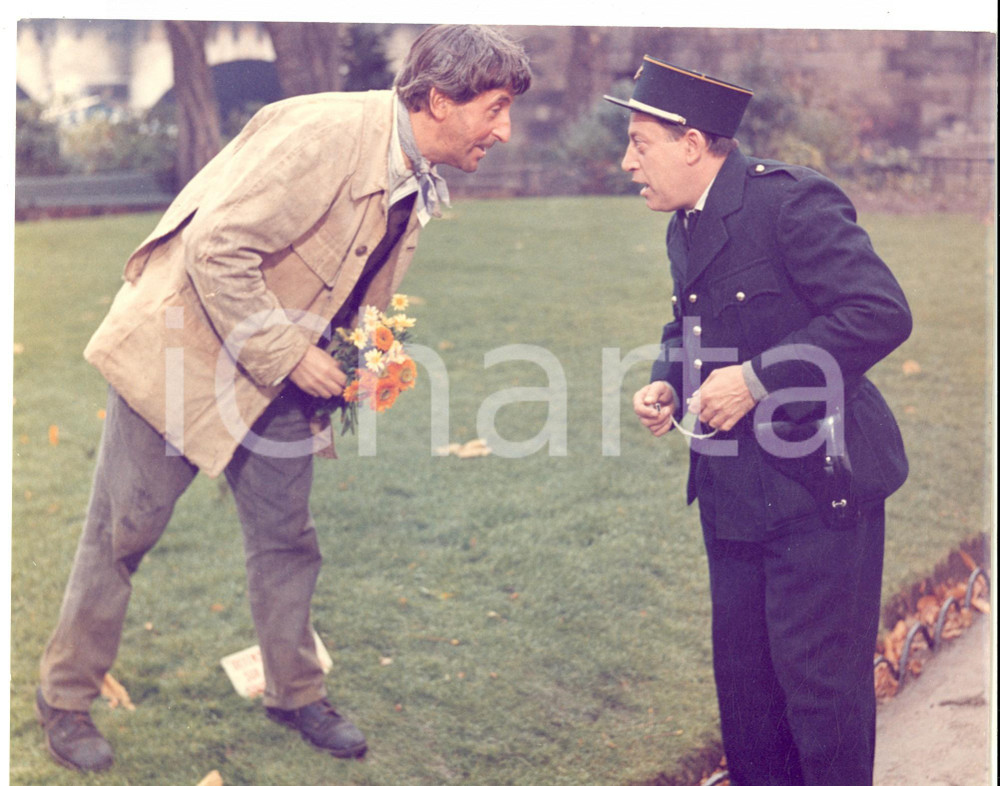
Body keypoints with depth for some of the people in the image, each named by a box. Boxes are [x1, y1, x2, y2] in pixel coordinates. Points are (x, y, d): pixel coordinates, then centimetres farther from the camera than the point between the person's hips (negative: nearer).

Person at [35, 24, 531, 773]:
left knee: (287, 539, 13)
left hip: (281, 374, 8)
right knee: (120, 534, 6)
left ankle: (296, 691, 31)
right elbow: (216, 249, -30)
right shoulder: (325, 132, -27)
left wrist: (354, 363, 0)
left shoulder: (418, 184, 1)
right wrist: (288, 357, -23)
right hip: (186, 352, -7)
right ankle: (67, 697, 24)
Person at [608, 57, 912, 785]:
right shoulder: (686, 227, 10)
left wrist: (758, 378, -25)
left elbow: (882, 312, -25)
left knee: (819, 679, 0)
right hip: (733, 491, 9)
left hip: (817, 485, -8)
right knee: (742, 671, 17)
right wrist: (665, 383, 2)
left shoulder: (791, 200, -18)